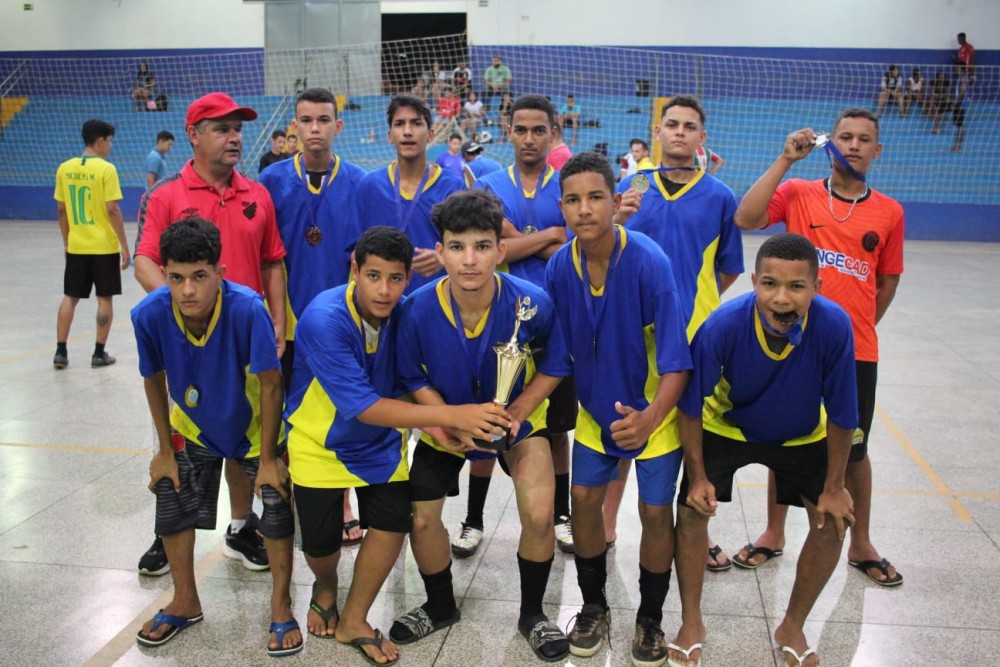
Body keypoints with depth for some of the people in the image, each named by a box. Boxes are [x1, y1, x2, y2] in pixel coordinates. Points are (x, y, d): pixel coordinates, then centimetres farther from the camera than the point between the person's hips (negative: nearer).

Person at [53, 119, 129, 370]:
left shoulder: (64, 168, 4)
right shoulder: (106, 169, -12)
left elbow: (61, 210, 8)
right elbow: (112, 210, -15)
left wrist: (66, 241, 18)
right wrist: (124, 245, -9)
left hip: (76, 246, 5)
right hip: (104, 246, -5)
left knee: (70, 297, 12)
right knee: (104, 299, 6)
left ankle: (61, 351, 12)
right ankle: (99, 353, 9)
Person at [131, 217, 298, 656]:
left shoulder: (248, 309, -38)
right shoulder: (149, 315, -28)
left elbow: (270, 384, -27)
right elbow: (154, 381, -9)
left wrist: (267, 458, -19)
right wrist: (165, 451, -1)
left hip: (254, 425, -3)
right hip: (193, 426, 3)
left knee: (277, 508, -5)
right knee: (171, 505, 8)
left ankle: (281, 607, 17)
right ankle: (185, 603, 33)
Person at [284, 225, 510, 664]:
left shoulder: (404, 313, -16)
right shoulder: (323, 320, -32)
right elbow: (364, 407, -35)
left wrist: (434, 419, -24)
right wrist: (452, 415, -40)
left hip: (380, 441, 4)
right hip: (320, 444, -3)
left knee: (392, 522, -9)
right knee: (320, 542, 4)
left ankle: (353, 621, 15)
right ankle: (325, 589, 42)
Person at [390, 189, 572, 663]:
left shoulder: (532, 303, -28)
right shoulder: (418, 309, -27)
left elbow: (554, 364, -9)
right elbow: (413, 376, -9)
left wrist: (518, 410, -21)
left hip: (517, 416, -1)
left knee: (539, 516, -14)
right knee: (420, 517, 2)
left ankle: (533, 615, 16)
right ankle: (441, 607, 34)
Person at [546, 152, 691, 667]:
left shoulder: (649, 263, -28)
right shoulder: (559, 266, -15)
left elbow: (676, 361, -27)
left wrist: (650, 418, -41)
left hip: (654, 409, -3)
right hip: (596, 406, 4)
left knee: (655, 510, 1)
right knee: (584, 500, 5)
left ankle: (650, 620, 24)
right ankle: (594, 609, 28)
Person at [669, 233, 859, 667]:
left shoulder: (834, 327, -34)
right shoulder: (722, 327, -36)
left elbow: (841, 415, -19)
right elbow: (691, 406, -21)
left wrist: (834, 487, -11)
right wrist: (698, 476, -15)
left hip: (802, 436, 1)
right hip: (725, 428, -1)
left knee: (832, 524, -2)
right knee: (692, 512, -7)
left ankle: (793, 628, 22)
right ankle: (691, 624, 16)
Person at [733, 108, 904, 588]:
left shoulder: (889, 212, 2)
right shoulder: (797, 193, -1)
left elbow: (887, 283, 11)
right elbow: (745, 219, -19)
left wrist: (856, 328, 9)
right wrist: (785, 160, -17)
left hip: (855, 351, 1)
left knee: (854, 450, 11)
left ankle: (861, 545, 30)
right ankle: (773, 534, 30)